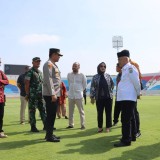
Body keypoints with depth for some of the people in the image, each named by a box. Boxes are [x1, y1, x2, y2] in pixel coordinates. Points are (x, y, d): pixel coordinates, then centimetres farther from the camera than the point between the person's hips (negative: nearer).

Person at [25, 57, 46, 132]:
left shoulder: (40, 72, 16)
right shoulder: (30, 72, -7)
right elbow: (27, 84, -11)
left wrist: (43, 93, 15)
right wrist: (27, 94, -15)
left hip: (40, 95, 8)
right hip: (33, 95, -8)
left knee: (43, 109, 9)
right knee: (32, 110, 0)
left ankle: (46, 125, 14)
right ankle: (33, 127, 6)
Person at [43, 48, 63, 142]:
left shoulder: (54, 65, 19)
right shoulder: (48, 64, -11)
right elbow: (48, 80, -20)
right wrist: (53, 94, -23)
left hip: (55, 94, 10)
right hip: (50, 95, -10)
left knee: (52, 115, 14)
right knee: (51, 115, -4)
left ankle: (50, 134, 24)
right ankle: (49, 136, 4)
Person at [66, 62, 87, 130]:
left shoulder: (82, 75, -5)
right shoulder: (69, 75, 4)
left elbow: (84, 84, 5)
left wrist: (80, 90, 9)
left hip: (79, 96, -4)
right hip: (70, 95, 4)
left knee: (81, 111, 1)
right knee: (70, 111, 11)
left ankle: (82, 125, 7)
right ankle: (71, 124, 22)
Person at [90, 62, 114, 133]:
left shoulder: (108, 76, 5)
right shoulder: (95, 77, 1)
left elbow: (112, 85, 16)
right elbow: (92, 88, 0)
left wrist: (110, 92, 12)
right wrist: (92, 97, -3)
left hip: (108, 97, 1)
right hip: (99, 98, -1)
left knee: (108, 112, 4)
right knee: (99, 113, 6)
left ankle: (108, 127, 14)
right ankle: (100, 127, 17)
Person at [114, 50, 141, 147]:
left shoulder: (130, 68, -14)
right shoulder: (125, 69, 16)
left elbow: (136, 82, -13)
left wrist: (138, 93, -2)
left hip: (128, 98, -10)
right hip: (125, 98, 10)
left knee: (126, 119, -9)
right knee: (130, 118, 17)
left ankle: (126, 140, -3)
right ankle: (132, 136, 29)